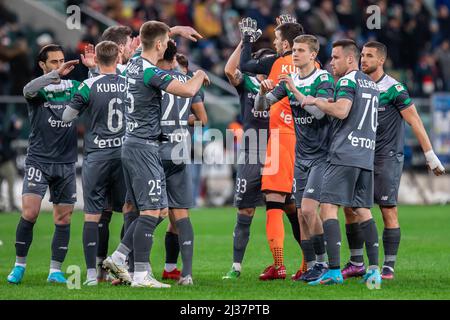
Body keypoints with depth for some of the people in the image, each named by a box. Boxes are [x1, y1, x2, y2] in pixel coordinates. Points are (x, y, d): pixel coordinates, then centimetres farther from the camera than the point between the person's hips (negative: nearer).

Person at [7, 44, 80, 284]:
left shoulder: (73, 87, 9)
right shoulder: (38, 89, -2)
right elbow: (29, 90, -24)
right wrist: (56, 74, -34)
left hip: (66, 163, 3)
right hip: (38, 161, -3)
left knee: (63, 219, 2)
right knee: (30, 213, -14)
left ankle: (55, 270, 10)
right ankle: (19, 265, 1)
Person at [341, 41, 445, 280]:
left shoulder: (394, 89, -9)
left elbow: (414, 121, -8)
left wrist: (430, 155, -10)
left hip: (388, 157, -6)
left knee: (389, 211, -7)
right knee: (350, 207, 1)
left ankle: (388, 267, -3)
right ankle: (356, 263, 10)